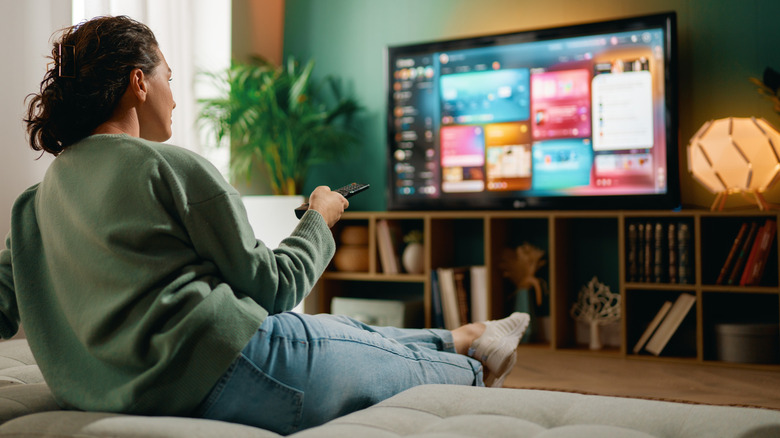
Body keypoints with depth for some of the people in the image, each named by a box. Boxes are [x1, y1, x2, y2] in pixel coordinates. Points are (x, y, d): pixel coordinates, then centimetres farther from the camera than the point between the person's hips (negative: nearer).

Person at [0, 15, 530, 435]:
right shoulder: (173, 166, -12)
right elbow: (270, 288, -7)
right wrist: (319, 221, 10)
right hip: (224, 369, -9)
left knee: (342, 329, 27)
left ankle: (462, 339, 44)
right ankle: (470, 368, 44)